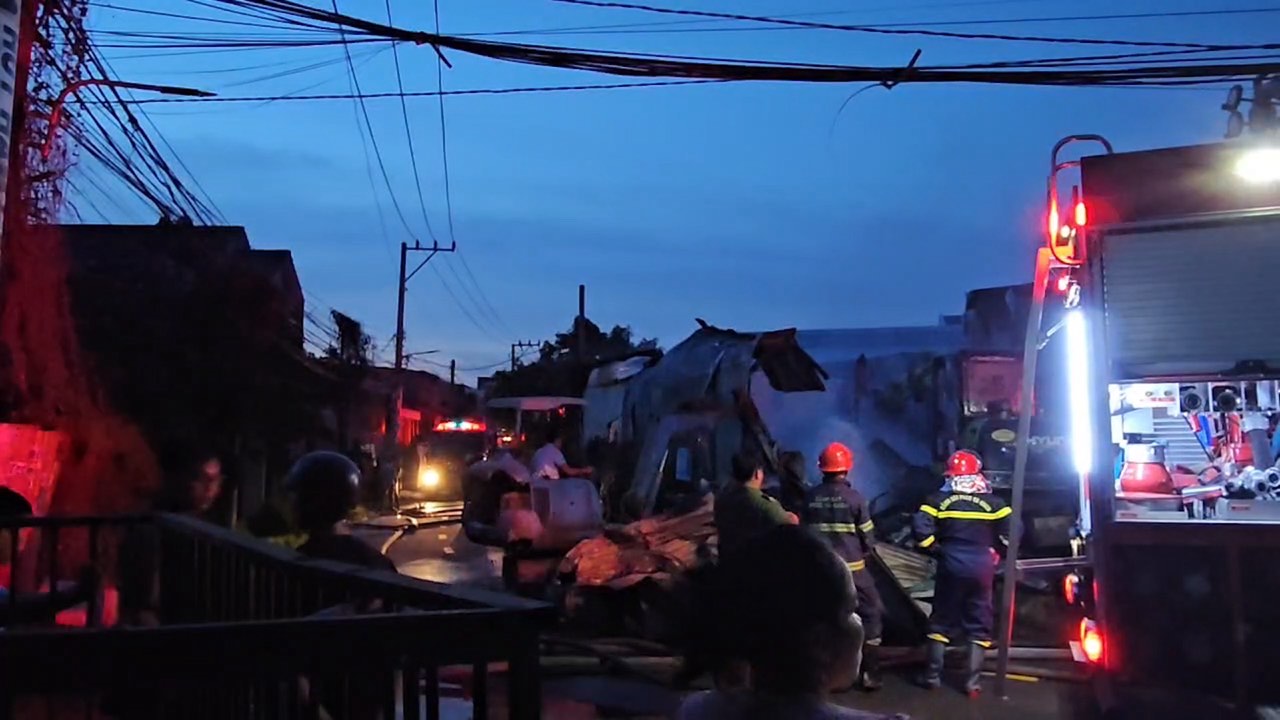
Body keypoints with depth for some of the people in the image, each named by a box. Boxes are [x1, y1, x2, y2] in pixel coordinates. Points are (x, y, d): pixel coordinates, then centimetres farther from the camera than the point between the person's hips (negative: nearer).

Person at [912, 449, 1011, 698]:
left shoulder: (940, 499, 0)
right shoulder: (992, 502, 1)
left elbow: (920, 528, -11)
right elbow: (1010, 531, -5)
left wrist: (935, 548, 3)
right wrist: (997, 553, 10)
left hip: (951, 567, 0)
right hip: (981, 569, 0)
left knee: (942, 621, 12)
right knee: (978, 625, 10)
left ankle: (932, 677, 17)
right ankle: (972, 683, 10)